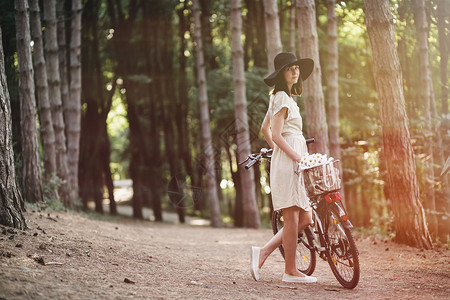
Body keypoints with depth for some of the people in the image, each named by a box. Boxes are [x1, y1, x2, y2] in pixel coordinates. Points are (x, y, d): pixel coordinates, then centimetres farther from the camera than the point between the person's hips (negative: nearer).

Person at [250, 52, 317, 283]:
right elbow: (276, 135, -16)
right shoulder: (282, 97, -9)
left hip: (293, 162, 10)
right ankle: (290, 271, 3)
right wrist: (298, 157, -19)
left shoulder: (281, 97, 20)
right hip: (287, 162, -10)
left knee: (305, 219, 7)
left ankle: (262, 253, 8)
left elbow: (265, 129, 27)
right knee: (292, 217, -5)